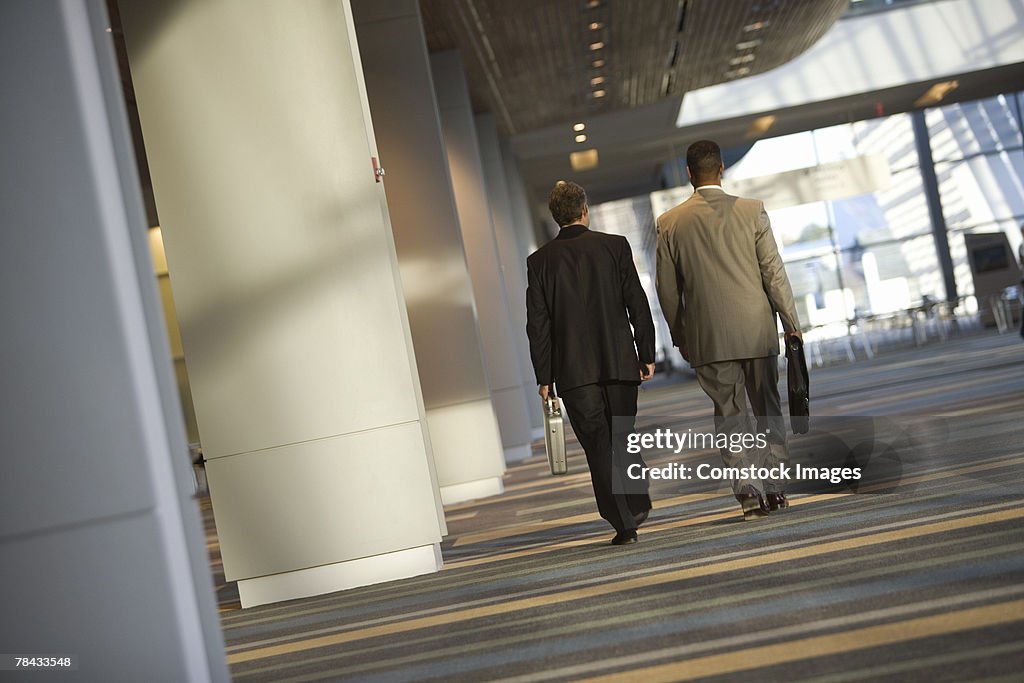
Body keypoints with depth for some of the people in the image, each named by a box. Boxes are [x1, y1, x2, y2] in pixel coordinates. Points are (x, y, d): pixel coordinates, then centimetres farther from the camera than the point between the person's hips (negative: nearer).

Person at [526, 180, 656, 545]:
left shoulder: (539, 261, 1)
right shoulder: (615, 246, 1)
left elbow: (537, 324, -1)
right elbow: (637, 304, -1)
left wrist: (544, 376, 3)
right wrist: (647, 355, 6)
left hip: (573, 369, -1)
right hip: (619, 363, 1)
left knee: (598, 447, 3)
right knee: (623, 439, 17)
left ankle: (623, 522, 0)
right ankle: (637, 506, 28)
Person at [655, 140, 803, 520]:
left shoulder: (670, 223, -1)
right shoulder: (752, 211, -3)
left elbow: (667, 289, 3)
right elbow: (774, 272, -3)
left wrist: (681, 338, 13)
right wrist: (791, 323, 5)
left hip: (708, 338, 0)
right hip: (757, 331, 0)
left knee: (730, 415, 7)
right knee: (767, 409, 14)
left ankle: (749, 489, 0)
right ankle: (776, 488, 17)